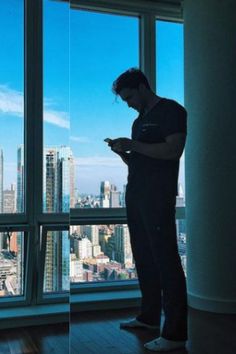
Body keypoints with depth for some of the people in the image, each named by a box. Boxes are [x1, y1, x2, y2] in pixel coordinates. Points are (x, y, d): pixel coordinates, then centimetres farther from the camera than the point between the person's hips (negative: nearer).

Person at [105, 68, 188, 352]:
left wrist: (132, 145, -16)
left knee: (165, 260, -8)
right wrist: (123, 152, 4)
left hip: (158, 196, -8)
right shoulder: (139, 120, 21)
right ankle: (149, 316, 24)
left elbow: (173, 150, -17)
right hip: (135, 194, 8)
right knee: (143, 258, 11)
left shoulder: (171, 110, -3)